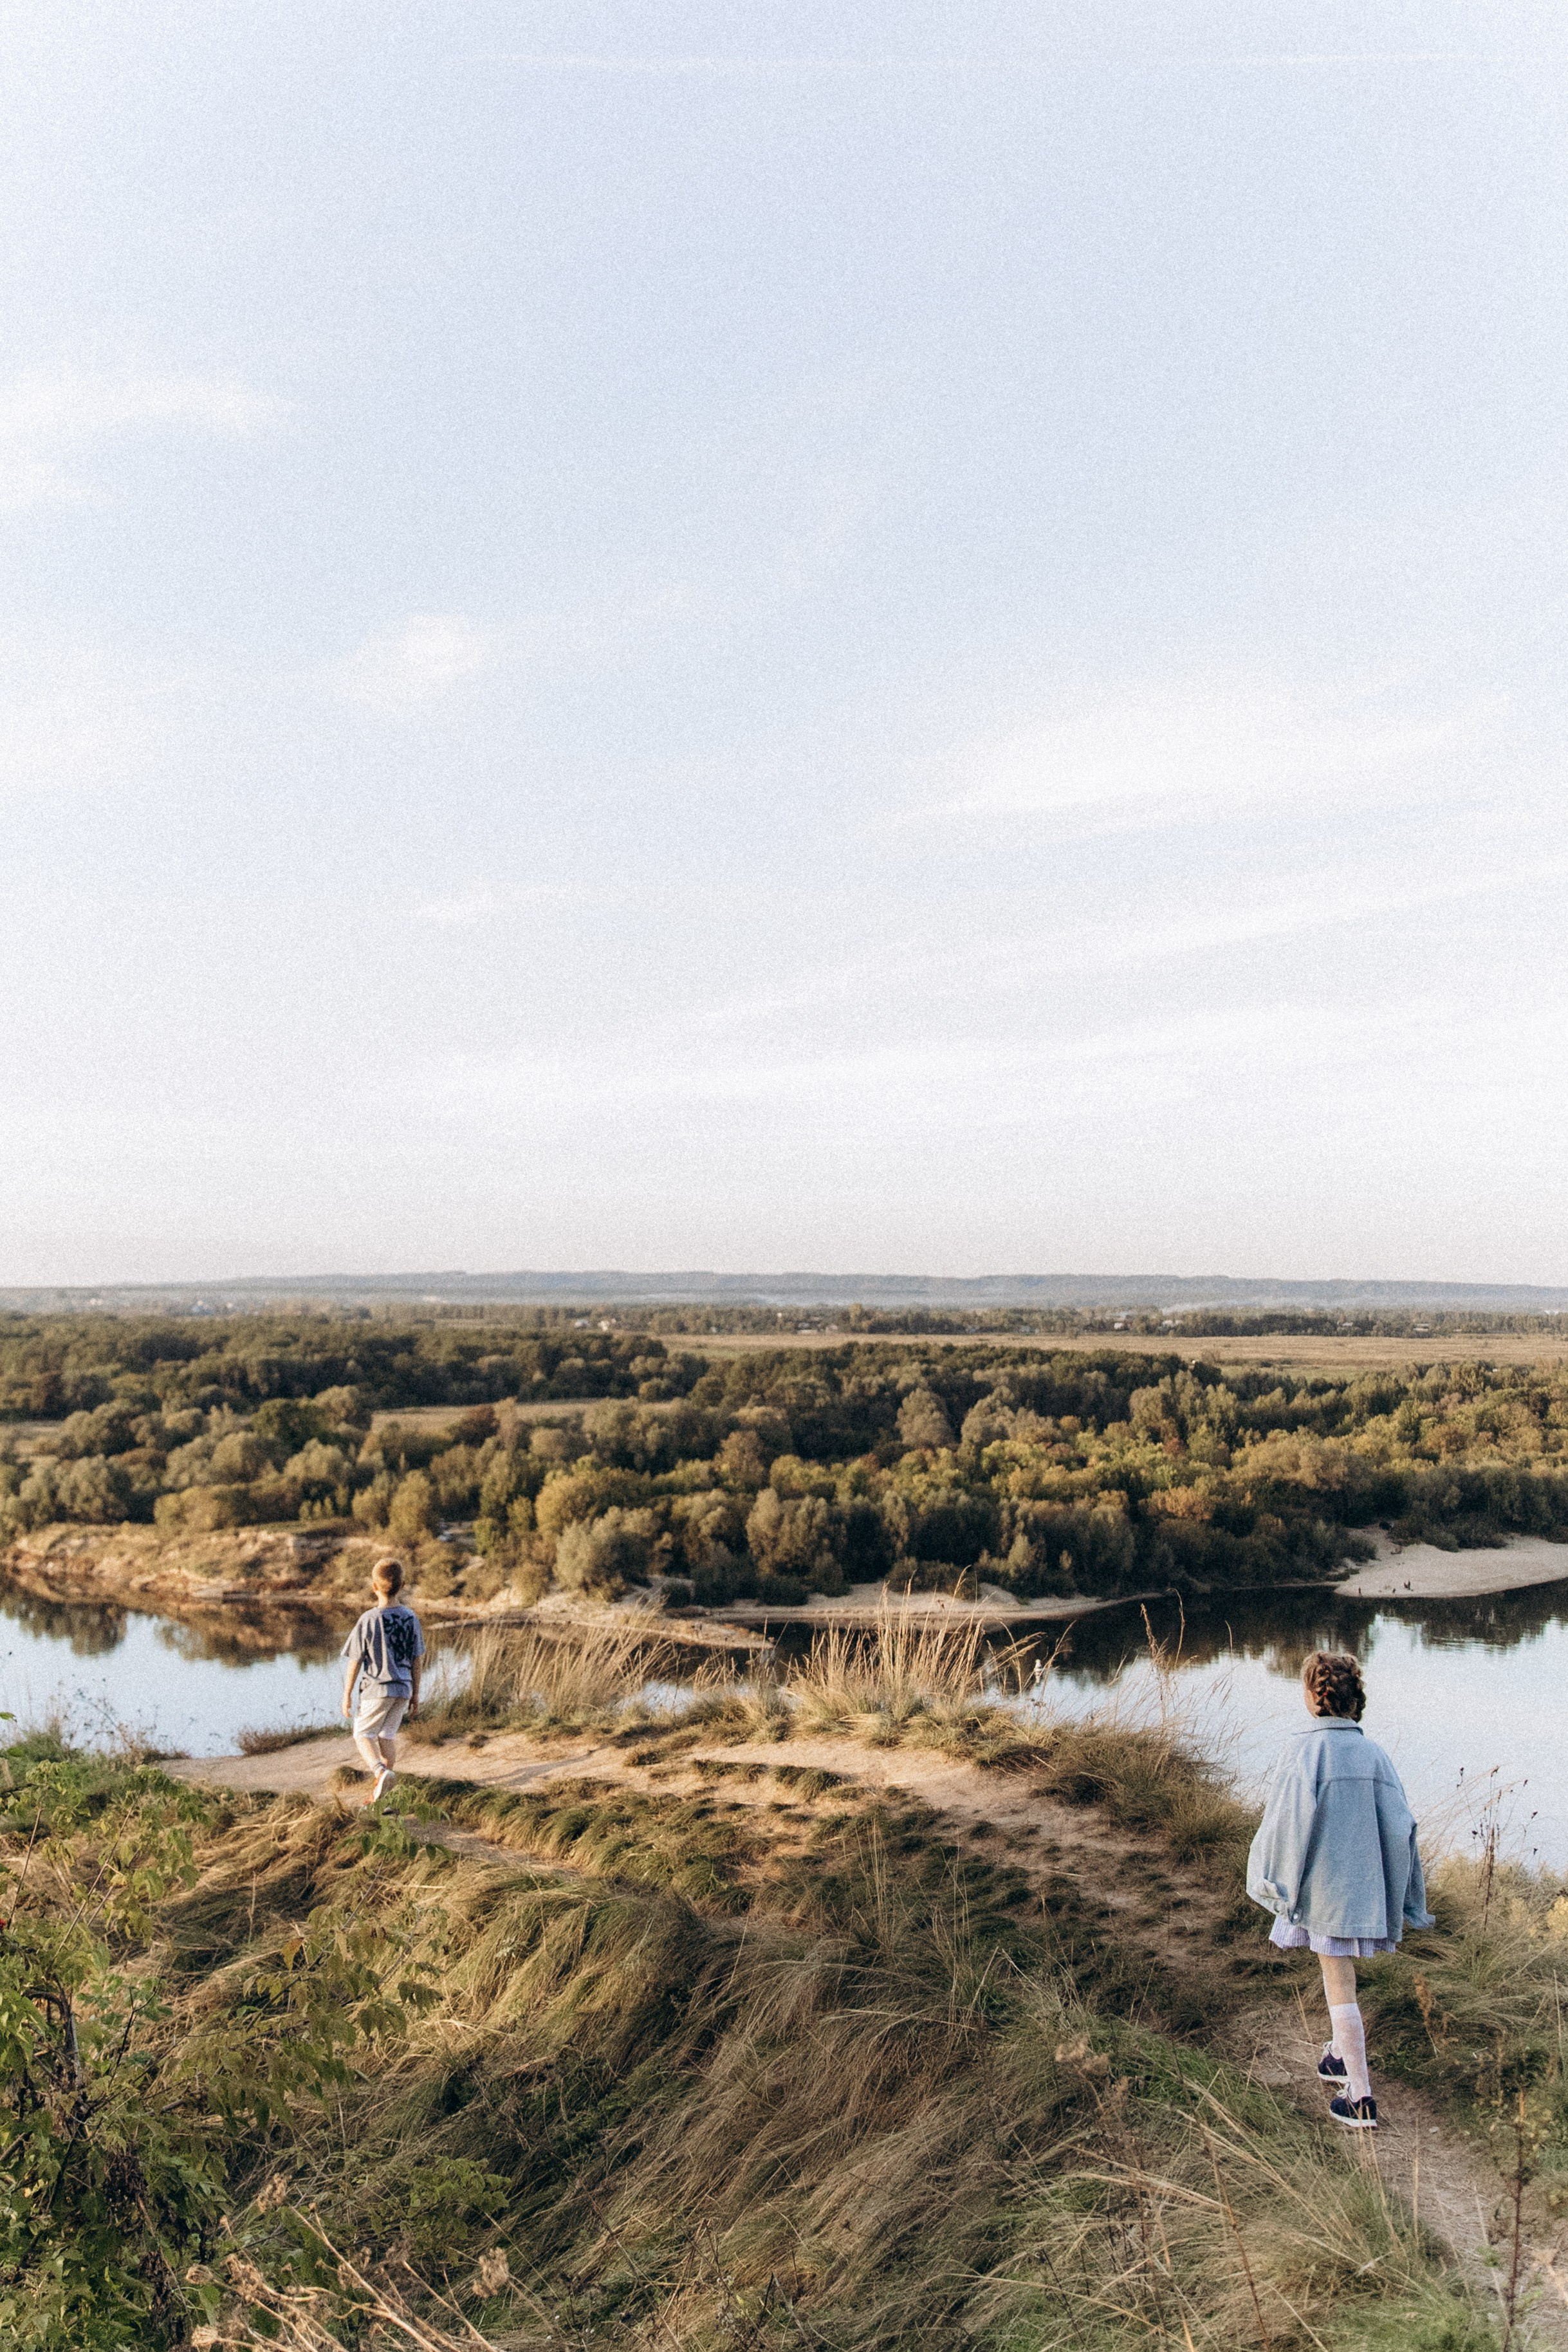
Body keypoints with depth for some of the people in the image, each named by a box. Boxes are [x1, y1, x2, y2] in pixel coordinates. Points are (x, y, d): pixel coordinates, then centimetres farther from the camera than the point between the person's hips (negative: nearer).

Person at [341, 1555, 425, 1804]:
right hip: (403, 1689, 5)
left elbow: (355, 1661, -9)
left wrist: (347, 1695, 2)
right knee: (388, 1736, 17)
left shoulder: (369, 1620, -14)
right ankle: (381, 1791, 21)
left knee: (363, 1734, 11)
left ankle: (381, 1771, -14)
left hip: (377, 1689, -4)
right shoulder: (410, 1618, -1)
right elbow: (418, 1660, 5)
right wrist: (415, 1694, 16)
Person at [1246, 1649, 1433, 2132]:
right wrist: (1400, 1898, 11)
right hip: (1364, 1885, 5)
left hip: (1322, 1883, -5)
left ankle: (1360, 2099, 5)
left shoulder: (1306, 1751, -15)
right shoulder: (1373, 1752, -1)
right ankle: (1339, 2057, 39)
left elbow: (1289, 1822, -16)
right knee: (1339, 1972, 25)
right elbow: (1399, 1826, 1)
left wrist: (1274, 1880, -3)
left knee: (1340, 1988, 1)